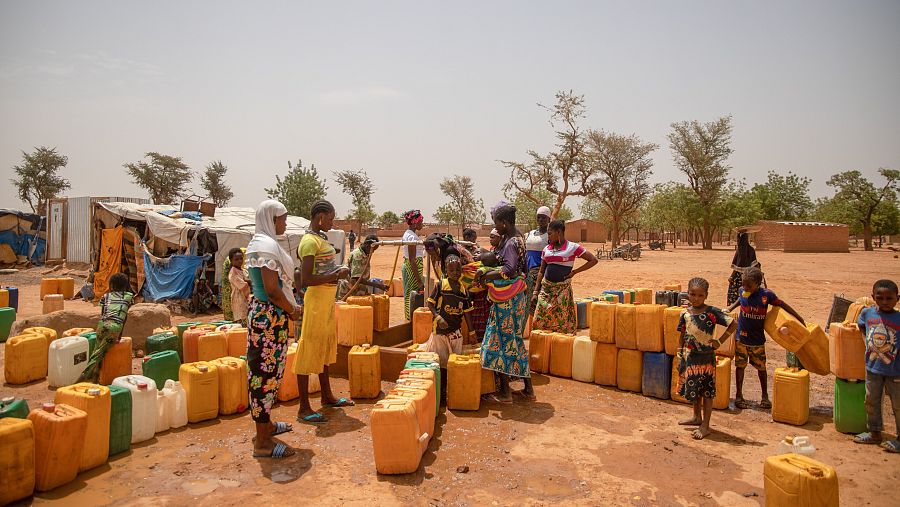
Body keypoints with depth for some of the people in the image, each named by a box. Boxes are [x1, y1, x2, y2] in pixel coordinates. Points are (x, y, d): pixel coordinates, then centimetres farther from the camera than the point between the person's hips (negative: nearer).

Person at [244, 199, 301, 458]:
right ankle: (263, 442, 7)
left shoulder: (258, 242, 14)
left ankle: (265, 423, 35)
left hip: (259, 310, 11)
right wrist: (293, 310, -9)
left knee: (264, 370, 19)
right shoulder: (268, 246, -18)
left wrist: (289, 308, 14)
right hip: (270, 315, -11)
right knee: (267, 372, -3)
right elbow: (272, 290, -24)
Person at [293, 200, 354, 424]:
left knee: (325, 346, 18)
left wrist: (338, 272, 9)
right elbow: (306, 279, -24)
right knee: (310, 349, -3)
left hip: (329, 297, 10)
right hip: (316, 298, -10)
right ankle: (304, 408, 6)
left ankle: (327, 396, 32)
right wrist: (336, 275, -18)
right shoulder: (309, 241, -17)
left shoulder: (320, 237, 12)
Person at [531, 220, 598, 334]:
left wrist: (574, 272, -5)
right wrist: (535, 293, 8)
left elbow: (593, 260, -2)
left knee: (563, 324, -1)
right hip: (546, 288, 4)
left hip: (563, 289, -4)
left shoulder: (572, 247, -4)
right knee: (540, 322, -1)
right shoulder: (546, 249, 9)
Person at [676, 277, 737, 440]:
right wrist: (680, 356, 8)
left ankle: (705, 426, 12)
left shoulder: (712, 312, -12)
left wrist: (719, 342, -13)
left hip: (706, 358, -5)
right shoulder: (685, 313, 1)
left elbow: (733, 324, -14)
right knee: (693, 389, 18)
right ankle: (697, 417, 37)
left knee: (707, 391, 4)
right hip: (689, 357, 5)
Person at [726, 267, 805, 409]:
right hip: (741, 337, 1)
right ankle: (738, 396, 15)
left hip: (758, 339, -1)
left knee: (761, 367, 12)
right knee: (740, 365, 4)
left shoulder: (766, 295, -15)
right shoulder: (743, 292, -8)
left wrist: (799, 318, 7)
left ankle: (765, 396, 30)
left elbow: (781, 304, 1)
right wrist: (730, 308, 7)